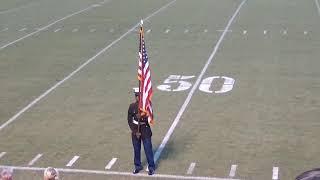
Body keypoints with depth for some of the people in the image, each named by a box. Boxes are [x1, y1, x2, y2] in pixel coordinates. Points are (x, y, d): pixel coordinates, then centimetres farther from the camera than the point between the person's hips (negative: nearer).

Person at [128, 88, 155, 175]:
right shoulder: (132, 106, -2)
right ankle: (138, 166, 28)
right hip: (135, 131, 2)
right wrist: (135, 131, -8)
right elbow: (129, 120, -1)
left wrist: (142, 117, -28)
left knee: (148, 149, 1)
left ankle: (151, 167, 13)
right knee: (136, 149, 12)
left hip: (145, 131, -2)